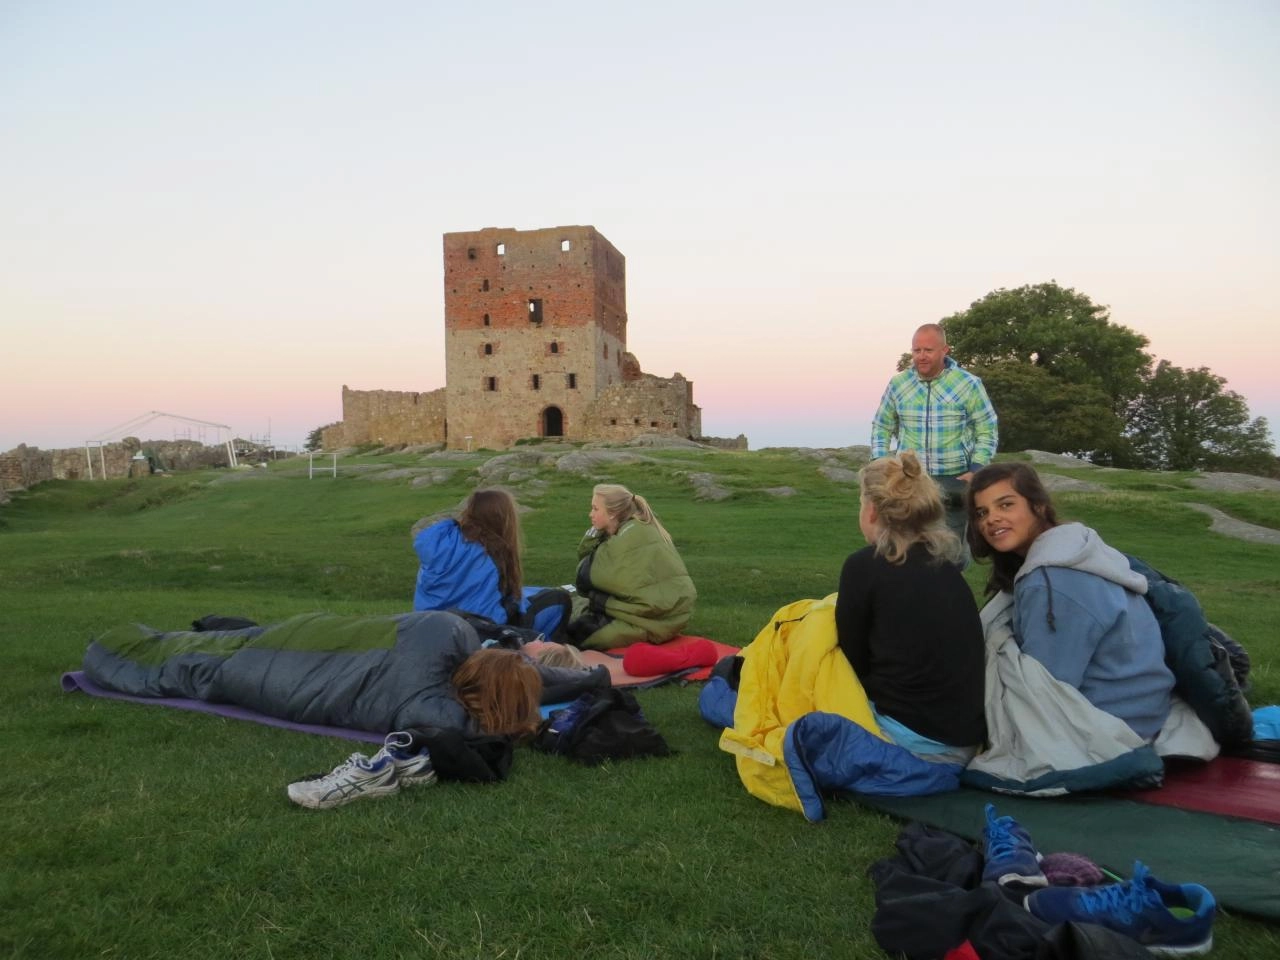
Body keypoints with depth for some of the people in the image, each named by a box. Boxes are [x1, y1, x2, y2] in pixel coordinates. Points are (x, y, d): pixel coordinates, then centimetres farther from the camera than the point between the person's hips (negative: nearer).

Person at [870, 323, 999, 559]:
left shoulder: (969, 384, -6)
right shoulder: (898, 384, 0)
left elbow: (987, 431, -1)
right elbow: (882, 426, 11)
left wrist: (976, 470, -13)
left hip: (954, 479, -2)